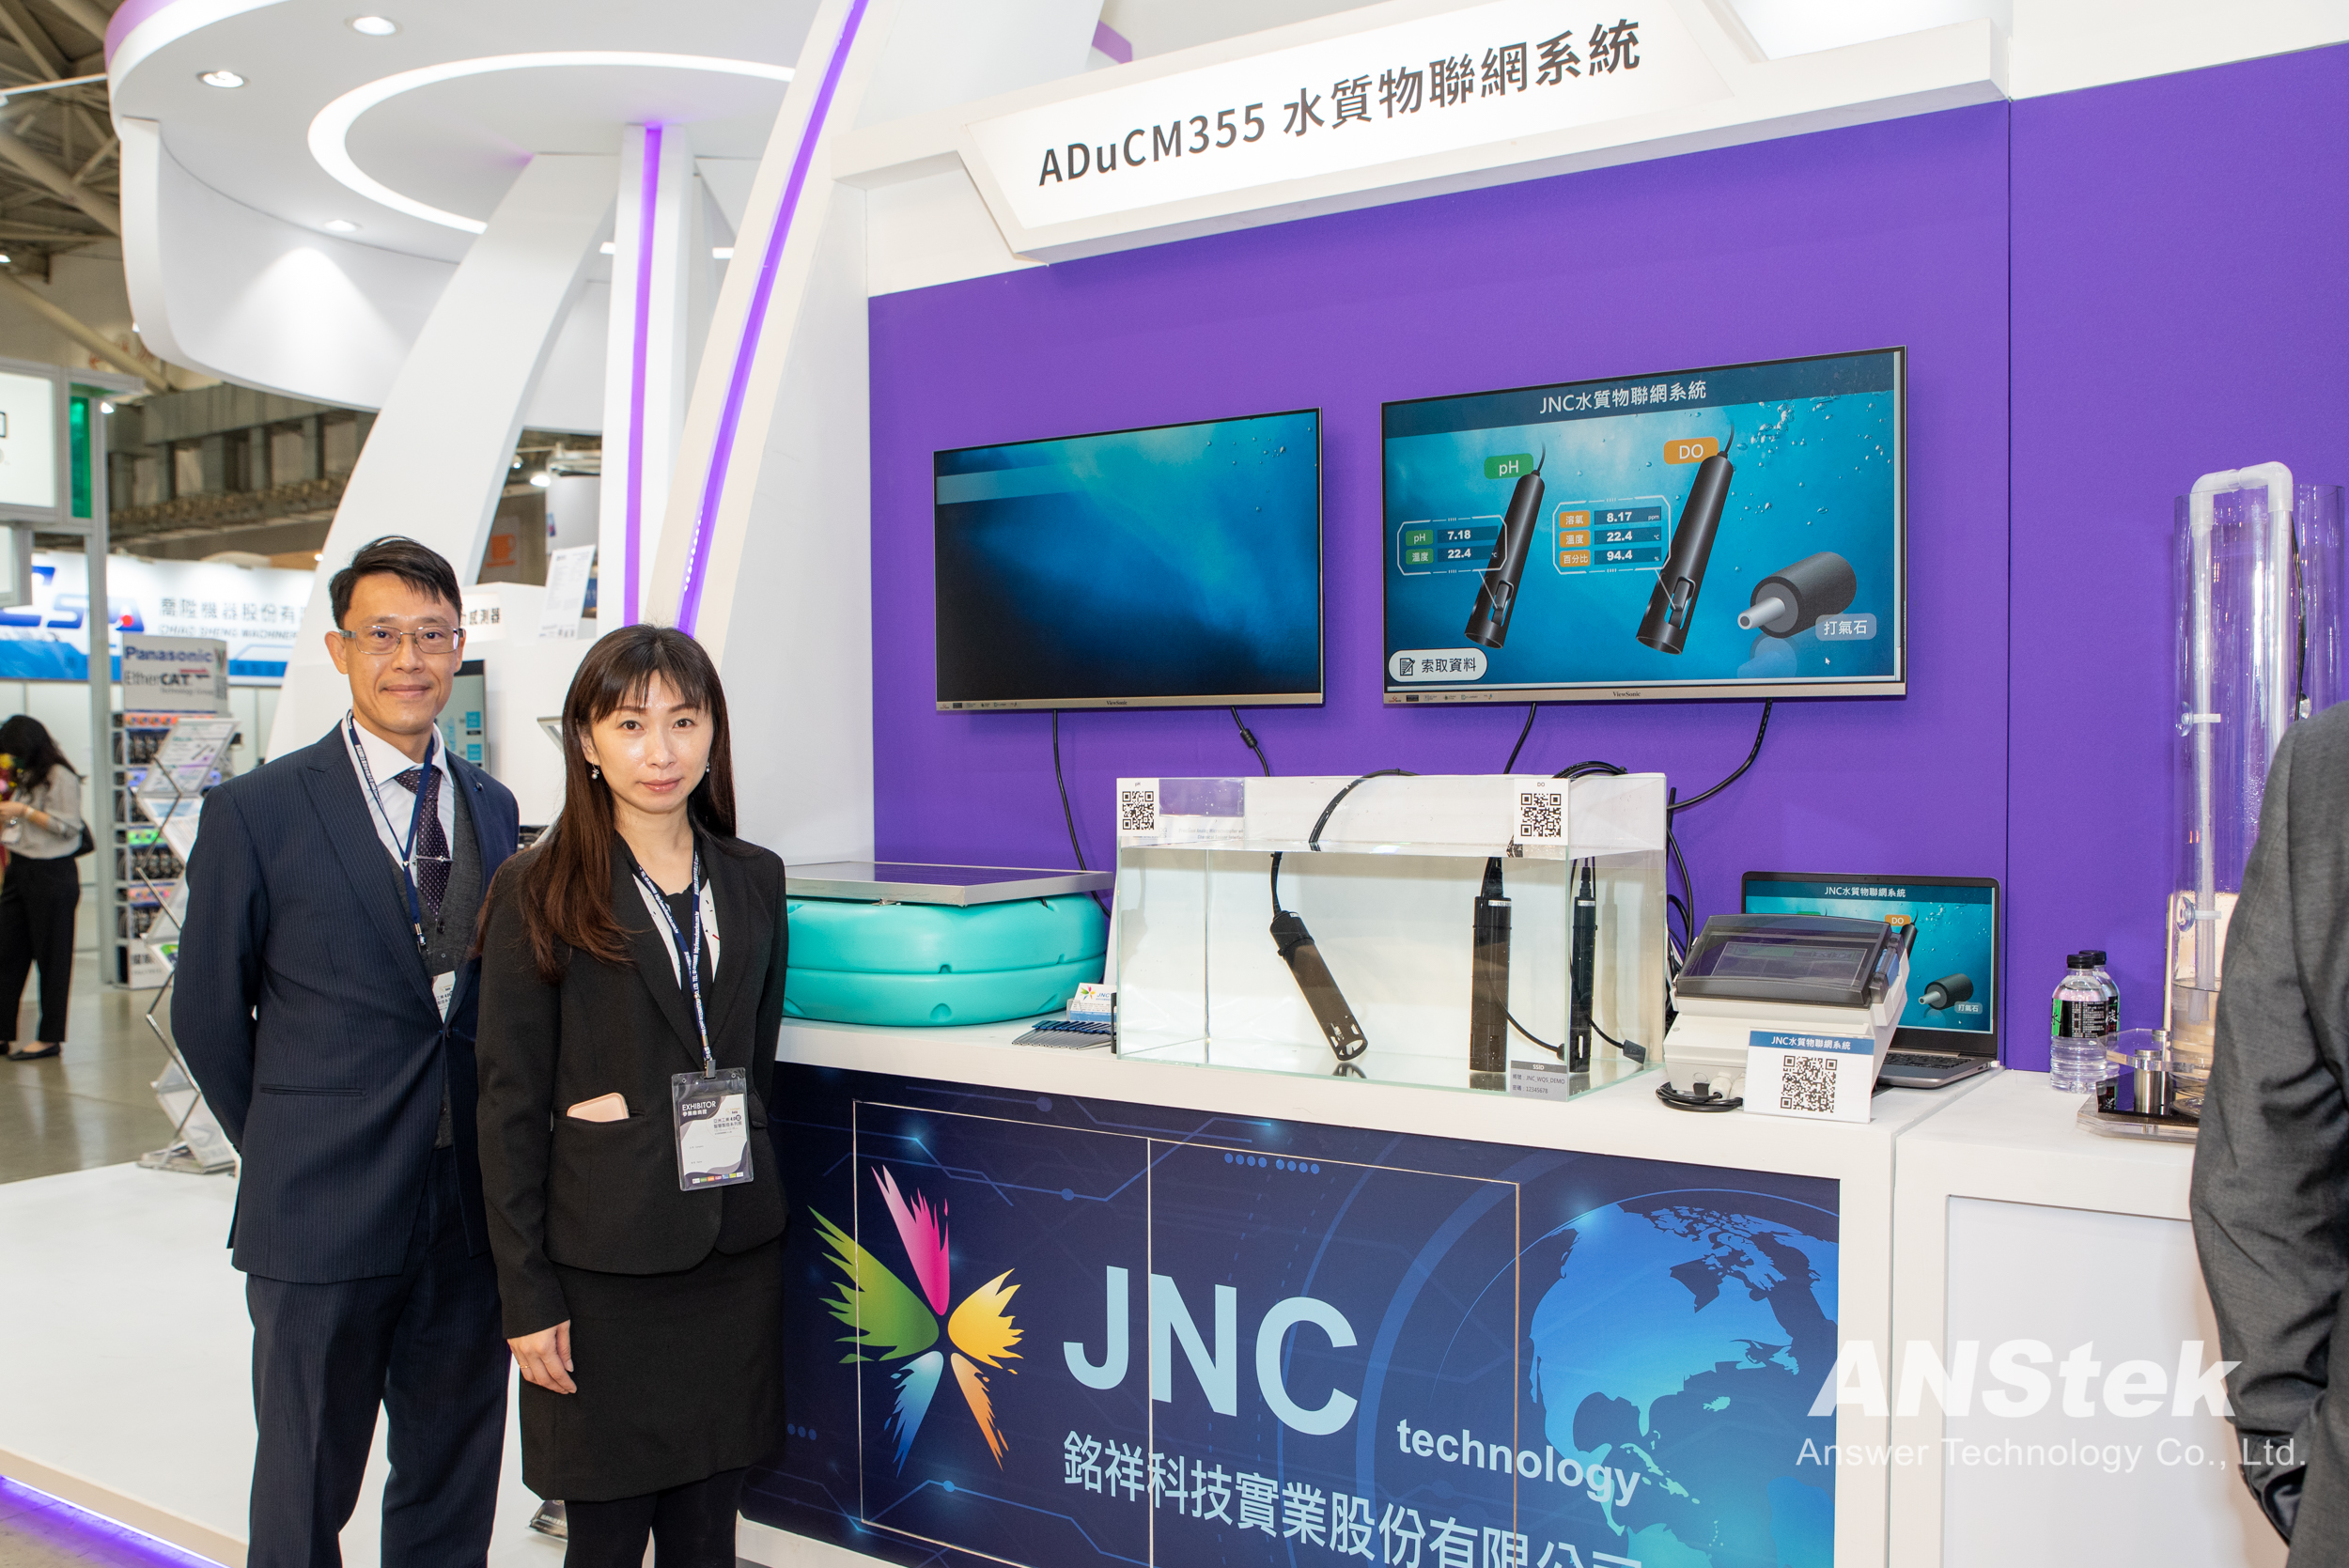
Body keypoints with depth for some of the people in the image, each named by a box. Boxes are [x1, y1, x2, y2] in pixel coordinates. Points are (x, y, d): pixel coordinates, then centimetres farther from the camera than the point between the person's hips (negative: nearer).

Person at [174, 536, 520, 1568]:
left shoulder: (493, 808, 7)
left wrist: (498, 1155, 6)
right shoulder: (255, 813, -6)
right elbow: (206, 1014, 0)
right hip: (322, 1214, -3)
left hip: (470, 1212, 4)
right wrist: (284, 1151, 4)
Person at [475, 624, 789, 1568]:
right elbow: (511, 1103, -6)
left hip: (736, 1257, 4)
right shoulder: (538, 892, -6)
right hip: (603, 1262, -4)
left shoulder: (753, 880, 7)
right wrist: (527, 1294, -8)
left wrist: (757, 1204, 9)